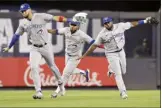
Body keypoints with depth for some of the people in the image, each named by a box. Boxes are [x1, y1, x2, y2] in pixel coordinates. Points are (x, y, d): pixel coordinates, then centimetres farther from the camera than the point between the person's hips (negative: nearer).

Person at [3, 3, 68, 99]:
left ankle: (60, 83, 41)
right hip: (35, 49, 3)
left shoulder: (41, 17, -13)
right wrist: (9, 47, 16)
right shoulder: (23, 23, 0)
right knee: (34, 67, -15)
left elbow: (55, 18, -19)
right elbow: (16, 35, 11)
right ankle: (39, 92, -17)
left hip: (46, 47, -3)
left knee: (52, 66, 13)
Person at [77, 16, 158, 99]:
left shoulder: (120, 26, -9)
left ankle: (111, 69, 44)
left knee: (123, 71, 14)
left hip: (121, 52, 4)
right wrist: (84, 55, -12)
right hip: (111, 54, -4)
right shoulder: (102, 34, -15)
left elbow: (132, 24, -2)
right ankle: (123, 92, -7)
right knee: (118, 74, -10)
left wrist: (145, 21, -5)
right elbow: (94, 45, -10)